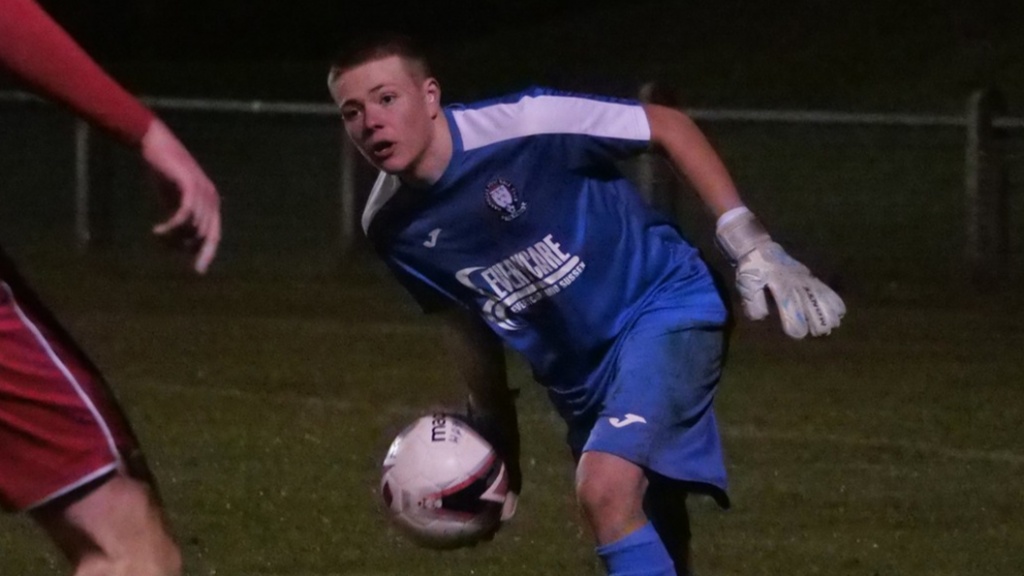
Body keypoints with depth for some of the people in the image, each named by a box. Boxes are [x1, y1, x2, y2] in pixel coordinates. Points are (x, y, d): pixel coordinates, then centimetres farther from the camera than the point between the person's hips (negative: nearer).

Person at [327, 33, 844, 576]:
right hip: (577, 381, 6)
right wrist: (492, 435, 18)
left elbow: (668, 126, -15)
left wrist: (749, 242, -19)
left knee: (605, 490, -28)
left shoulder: (521, 125, -26)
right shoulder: (391, 228, -7)